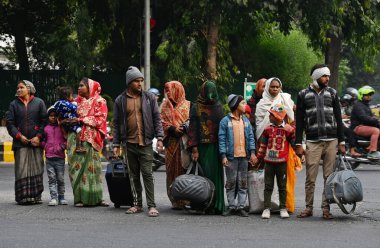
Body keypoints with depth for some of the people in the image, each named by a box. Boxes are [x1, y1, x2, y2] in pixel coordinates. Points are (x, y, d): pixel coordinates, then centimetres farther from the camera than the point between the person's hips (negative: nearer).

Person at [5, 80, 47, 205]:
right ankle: (23, 197, -5)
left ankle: (36, 196, 6)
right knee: (22, 170, -5)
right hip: (20, 142, 1)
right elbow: (9, 122, 5)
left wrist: (39, 136, -9)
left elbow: (44, 121, 2)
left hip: (36, 142, -1)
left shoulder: (39, 102, 6)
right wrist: (19, 136, -7)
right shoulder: (14, 104, 10)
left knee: (36, 169, 0)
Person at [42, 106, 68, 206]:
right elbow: (43, 140, 20)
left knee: (60, 179, 2)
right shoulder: (46, 128, 11)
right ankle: (53, 198, -4)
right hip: (49, 157, 1)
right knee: (51, 179, -3)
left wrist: (63, 146, -7)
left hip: (60, 157, -1)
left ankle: (61, 197, 12)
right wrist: (45, 146, 2)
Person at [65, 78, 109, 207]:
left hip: (90, 138, -4)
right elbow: (71, 116, 23)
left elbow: (100, 119, -6)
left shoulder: (99, 101, 4)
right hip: (75, 137, 4)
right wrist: (66, 120, 0)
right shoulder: (77, 101, 19)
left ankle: (96, 197, -2)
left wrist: (81, 120, -11)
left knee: (91, 166, -6)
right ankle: (79, 198, -1)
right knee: (77, 166, -2)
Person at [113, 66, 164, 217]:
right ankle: (137, 204, 17)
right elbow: (116, 123, 9)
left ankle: (151, 205, -5)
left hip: (145, 143, -2)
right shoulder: (120, 100, 7)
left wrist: (159, 137, -5)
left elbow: (157, 118, 5)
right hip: (128, 144, 2)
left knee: (147, 174, -6)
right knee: (133, 175, 9)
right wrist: (116, 144, 5)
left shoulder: (149, 98, 5)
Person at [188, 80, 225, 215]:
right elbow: (192, 128, -4)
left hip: (216, 145, 3)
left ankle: (218, 205, 5)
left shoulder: (218, 106, 11)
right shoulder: (196, 107, 0)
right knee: (206, 174, -6)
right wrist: (194, 149, -11)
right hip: (203, 146, -3)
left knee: (216, 174, 2)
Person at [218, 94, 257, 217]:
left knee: (243, 183, 5)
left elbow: (251, 137, 11)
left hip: (244, 156, 4)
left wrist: (252, 152, -1)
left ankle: (241, 207, 9)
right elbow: (222, 139, -5)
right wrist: (223, 156, -12)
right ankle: (232, 206, 10)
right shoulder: (225, 121, -2)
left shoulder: (246, 121, 12)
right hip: (231, 156, -4)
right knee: (231, 182, 2)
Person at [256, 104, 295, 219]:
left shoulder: (288, 129, -4)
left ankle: (283, 208, 14)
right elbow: (263, 144, 14)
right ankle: (266, 208, 5)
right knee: (268, 186, 3)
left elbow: (295, 142, 3)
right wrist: (259, 157, 15)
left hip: (282, 162, -2)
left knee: (282, 186, 6)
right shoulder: (268, 129, 5)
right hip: (269, 162, 2)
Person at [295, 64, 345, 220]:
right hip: (312, 142, -2)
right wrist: (298, 144, -2)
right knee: (310, 178, -2)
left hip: (331, 142, 2)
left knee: (329, 177, 2)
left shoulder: (332, 93, 11)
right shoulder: (303, 95, 6)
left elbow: (338, 118, 12)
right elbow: (299, 121, 5)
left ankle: (326, 208, 8)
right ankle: (308, 208, 8)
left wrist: (341, 142, 6)